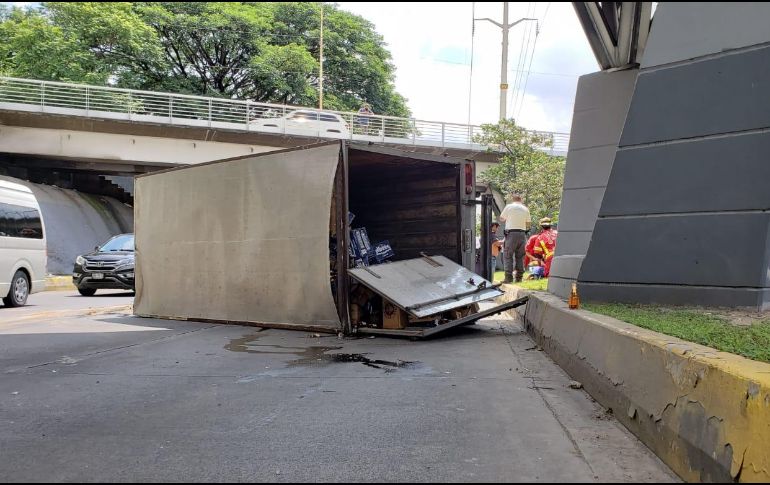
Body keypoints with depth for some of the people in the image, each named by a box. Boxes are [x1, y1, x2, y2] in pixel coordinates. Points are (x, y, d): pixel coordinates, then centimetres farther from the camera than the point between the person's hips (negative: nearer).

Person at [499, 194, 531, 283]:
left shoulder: (509, 207, -2)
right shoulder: (525, 209, 9)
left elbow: (501, 219, 7)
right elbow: (529, 223, 12)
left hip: (511, 233, -4)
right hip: (522, 234, 4)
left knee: (507, 256, -2)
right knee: (520, 256, 11)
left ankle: (509, 277, -10)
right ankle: (519, 276, 11)